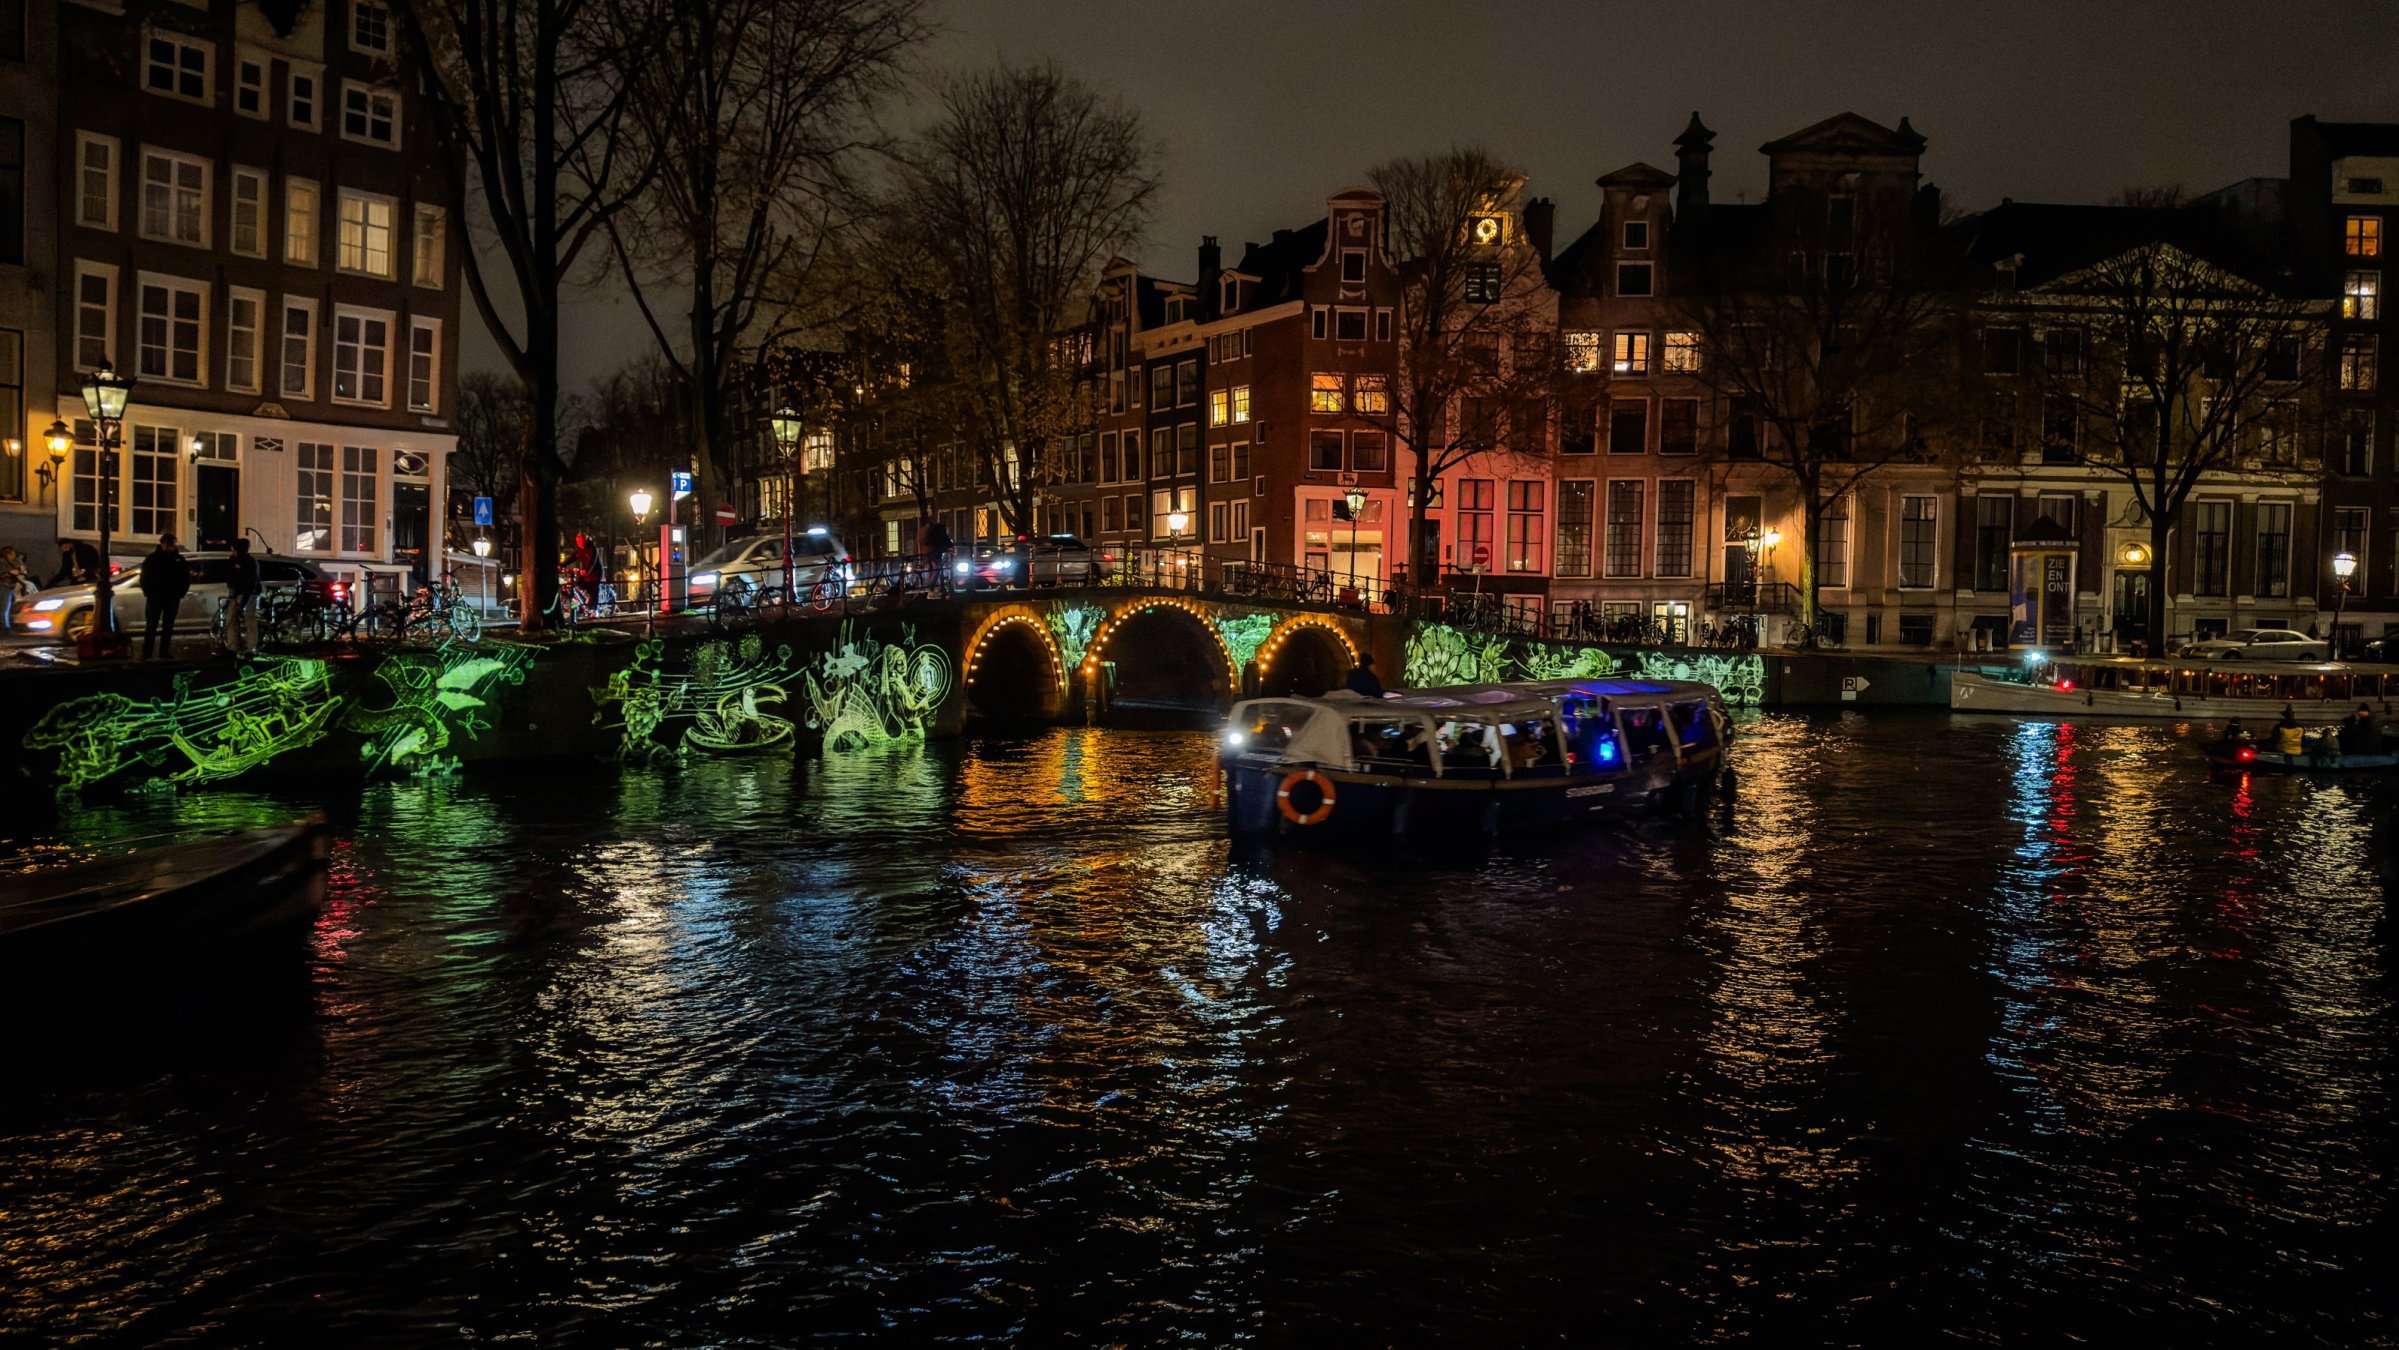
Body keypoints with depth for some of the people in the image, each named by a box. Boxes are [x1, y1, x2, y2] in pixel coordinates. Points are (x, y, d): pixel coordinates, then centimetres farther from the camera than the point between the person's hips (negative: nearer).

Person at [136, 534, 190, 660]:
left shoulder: (179, 559, 6)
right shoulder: (153, 558, -1)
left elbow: (186, 578, 10)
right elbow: (145, 577, 0)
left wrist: (181, 593, 1)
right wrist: (148, 592, -7)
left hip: (172, 598, 3)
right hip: (155, 597, -3)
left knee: (168, 626, 8)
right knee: (151, 626, -4)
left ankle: (164, 652, 15)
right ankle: (146, 654, -4)